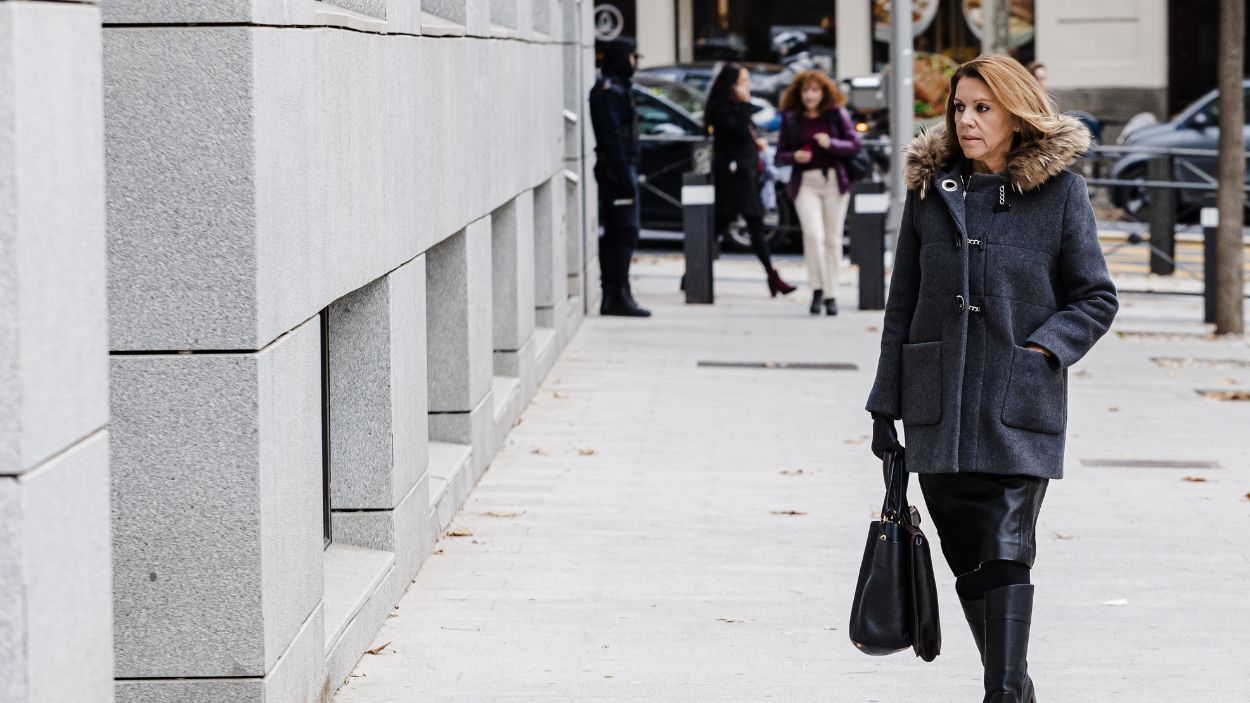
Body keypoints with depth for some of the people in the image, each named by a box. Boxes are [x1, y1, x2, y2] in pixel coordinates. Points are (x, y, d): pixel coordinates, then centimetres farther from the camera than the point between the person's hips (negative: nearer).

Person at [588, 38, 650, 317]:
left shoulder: (616, 88, 19)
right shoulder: (610, 90, -13)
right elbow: (612, 136, -20)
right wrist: (625, 175, -22)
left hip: (618, 169, 10)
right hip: (617, 169, -10)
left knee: (614, 234, 11)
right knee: (624, 232, -11)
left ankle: (612, 297, 14)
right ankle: (619, 296, -11)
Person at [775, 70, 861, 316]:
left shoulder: (837, 114, 5)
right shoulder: (791, 118, 7)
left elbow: (854, 145, 2)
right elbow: (780, 154, 9)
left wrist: (831, 143, -16)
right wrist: (795, 156, -12)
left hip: (834, 181, 0)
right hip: (805, 182, 0)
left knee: (833, 239, 4)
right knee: (813, 235, -18)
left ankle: (831, 295, 12)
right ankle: (817, 289, -7)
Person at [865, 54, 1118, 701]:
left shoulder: (1060, 192, 0)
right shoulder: (930, 192, 8)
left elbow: (1096, 298, 4)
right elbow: (902, 306, 12)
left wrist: (1042, 350, -12)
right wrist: (885, 406, 10)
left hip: (1019, 406, -4)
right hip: (939, 409, 4)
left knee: (1004, 555, -13)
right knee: (968, 559, 8)